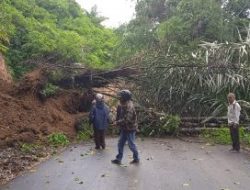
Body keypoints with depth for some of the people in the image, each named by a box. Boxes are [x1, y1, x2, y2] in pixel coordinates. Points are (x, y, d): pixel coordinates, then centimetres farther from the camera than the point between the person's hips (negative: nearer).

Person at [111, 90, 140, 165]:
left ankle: (136, 158, 23)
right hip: (124, 128, 9)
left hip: (130, 129, -9)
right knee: (120, 144, 11)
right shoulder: (122, 105, 5)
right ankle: (118, 159, 20)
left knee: (131, 144, 5)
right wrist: (118, 122, -4)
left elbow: (126, 119, -29)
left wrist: (117, 123, -20)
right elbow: (119, 116, 13)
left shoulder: (129, 106, -24)